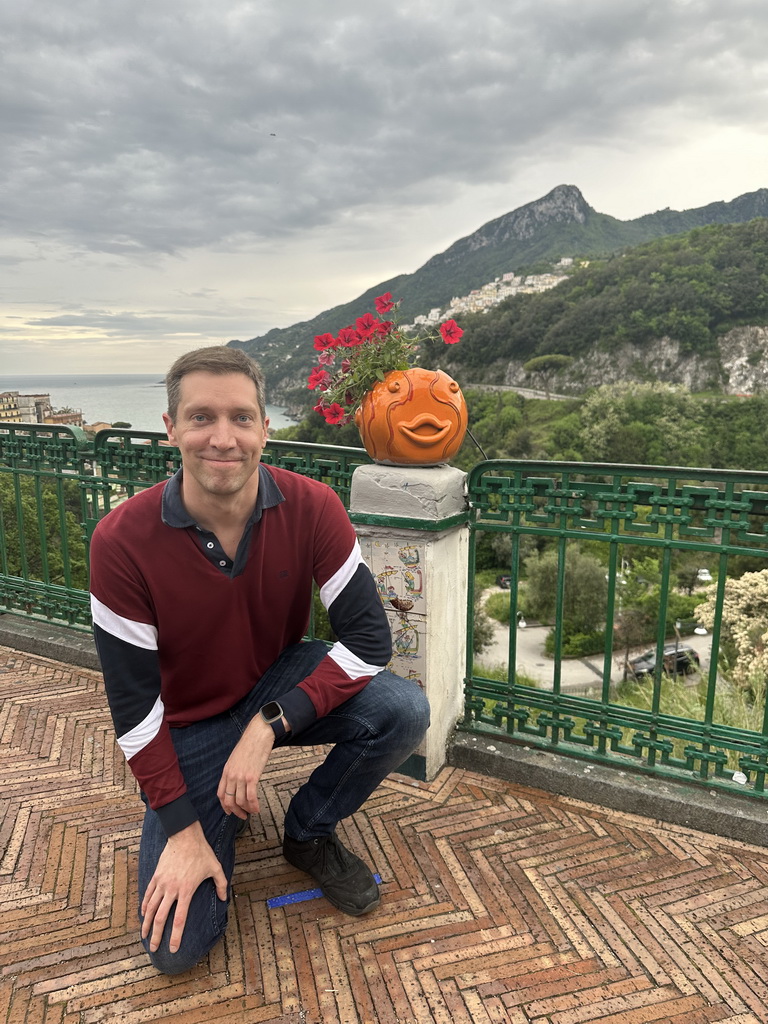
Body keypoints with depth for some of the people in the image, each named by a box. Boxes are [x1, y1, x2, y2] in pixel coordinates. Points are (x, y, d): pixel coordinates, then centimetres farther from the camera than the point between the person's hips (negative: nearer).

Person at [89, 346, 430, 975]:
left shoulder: (311, 508, -21)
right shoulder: (123, 540, -24)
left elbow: (370, 639, -20)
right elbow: (133, 703, -16)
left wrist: (270, 725, -28)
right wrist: (183, 828, -15)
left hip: (282, 681, 2)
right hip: (188, 723, -1)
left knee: (404, 711, -27)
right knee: (177, 947, -7)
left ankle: (309, 832, 3)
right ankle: (217, 814, 24)